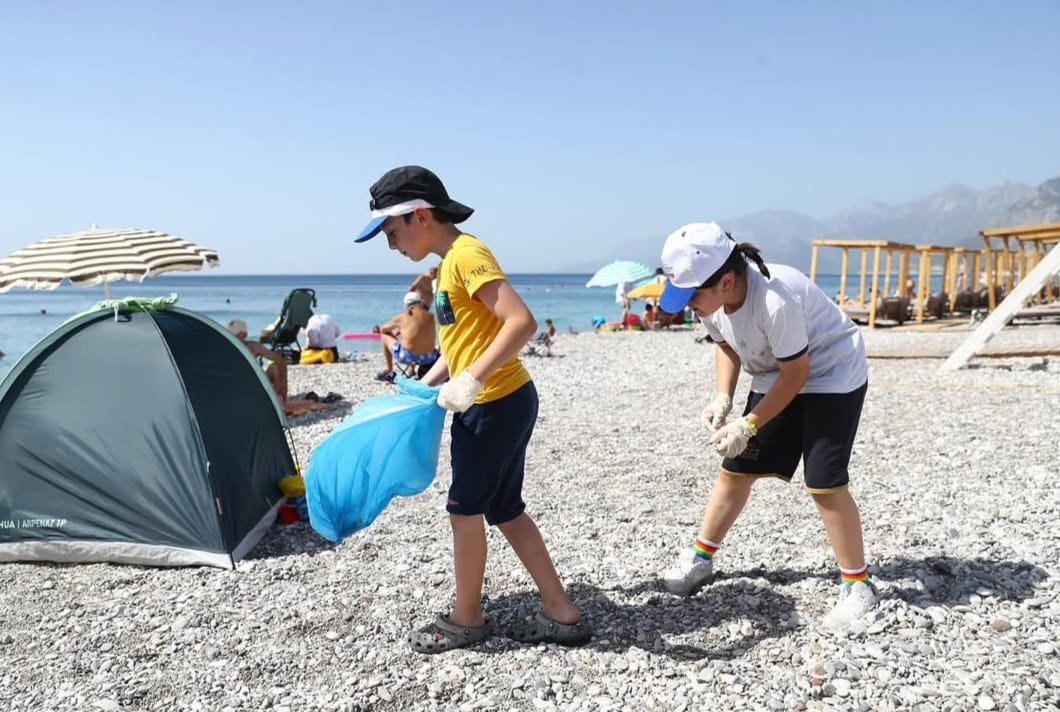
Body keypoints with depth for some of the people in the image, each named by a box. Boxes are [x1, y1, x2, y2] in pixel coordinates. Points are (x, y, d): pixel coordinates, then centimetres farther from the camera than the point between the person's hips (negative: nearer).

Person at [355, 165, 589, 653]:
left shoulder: (466, 255, -16)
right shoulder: (450, 261, 14)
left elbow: (521, 323, -27)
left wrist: (471, 381, -31)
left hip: (496, 404, -10)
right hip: (503, 403, 10)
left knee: (465, 509, 6)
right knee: (505, 510, 15)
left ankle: (466, 619, 24)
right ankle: (561, 614, 22)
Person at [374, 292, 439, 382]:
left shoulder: (402, 317, 0)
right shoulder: (430, 316, 6)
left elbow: (382, 329, 17)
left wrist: (393, 335, 36)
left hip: (407, 357, -3)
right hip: (429, 358, 3)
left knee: (384, 336, 19)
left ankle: (389, 370, 25)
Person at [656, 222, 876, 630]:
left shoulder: (775, 301, -37)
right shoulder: (711, 300, -16)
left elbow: (796, 374, -25)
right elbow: (726, 344, 4)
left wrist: (749, 425, -24)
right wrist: (723, 397, -11)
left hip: (831, 375, -7)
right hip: (774, 377, 7)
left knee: (823, 483, -12)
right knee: (735, 468, 8)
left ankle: (858, 585, 6)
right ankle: (700, 558, 24)